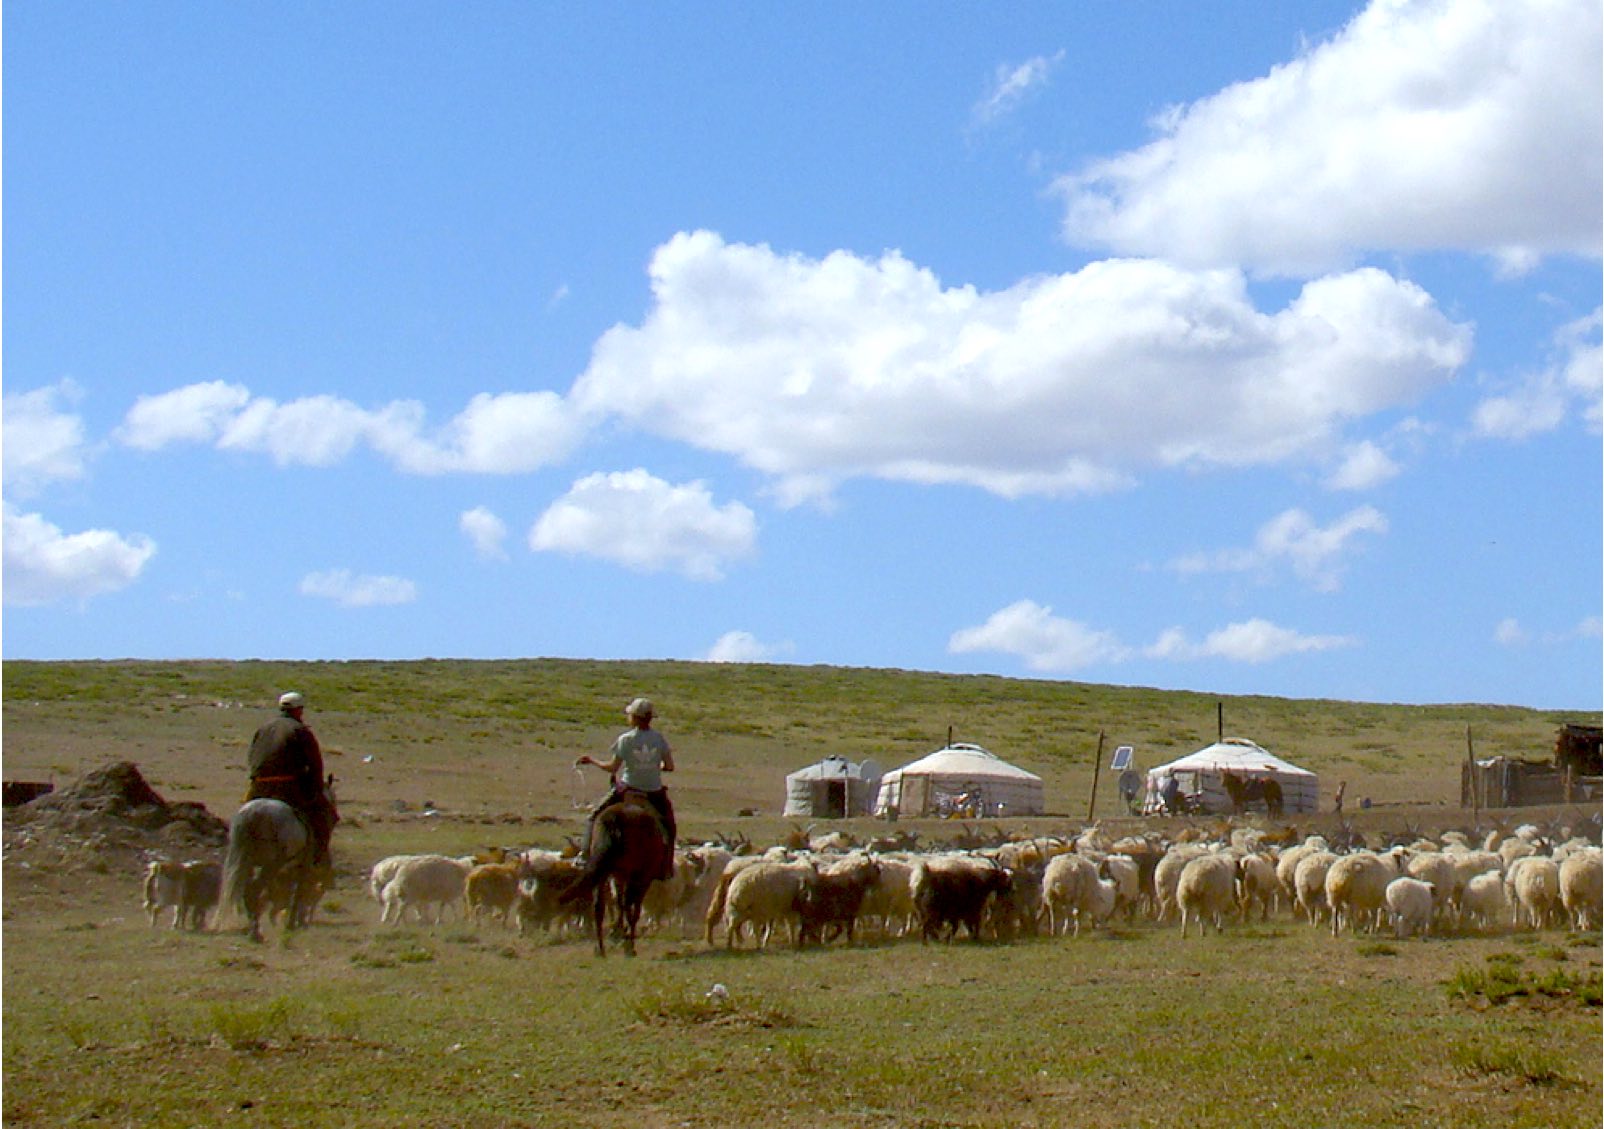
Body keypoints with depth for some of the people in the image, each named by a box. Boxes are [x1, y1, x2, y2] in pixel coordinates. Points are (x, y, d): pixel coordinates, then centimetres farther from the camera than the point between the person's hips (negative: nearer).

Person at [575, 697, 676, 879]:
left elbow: (611, 768, -8)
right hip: (655, 791, 2)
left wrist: (591, 760, 6)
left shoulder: (625, 739, -10)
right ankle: (667, 867, 20)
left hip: (629, 789, -2)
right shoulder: (659, 738, -4)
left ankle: (586, 854, 4)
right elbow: (670, 766, -1)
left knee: (595, 816, 14)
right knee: (669, 825, 23)